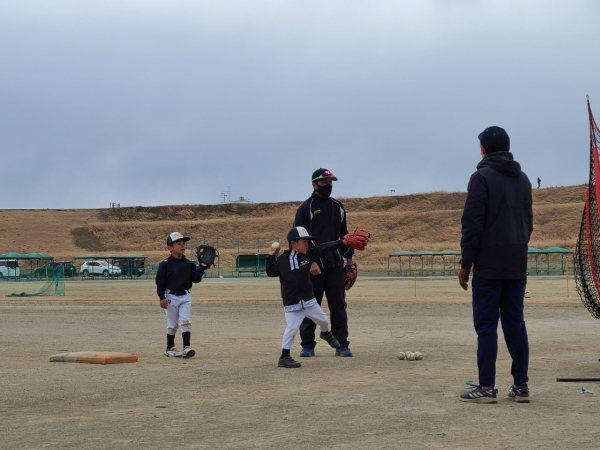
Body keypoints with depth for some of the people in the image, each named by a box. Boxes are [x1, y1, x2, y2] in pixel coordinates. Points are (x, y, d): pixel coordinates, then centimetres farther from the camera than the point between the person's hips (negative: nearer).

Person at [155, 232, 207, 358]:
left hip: (185, 296, 3)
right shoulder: (165, 264, -7)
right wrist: (162, 297, -12)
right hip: (171, 297, -3)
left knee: (186, 321, -8)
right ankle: (170, 348, 18)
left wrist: (201, 268, -9)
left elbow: (196, 279, 3)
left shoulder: (189, 264, 5)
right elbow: (160, 281, -7)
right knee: (172, 324, 5)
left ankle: (187, 347, -8)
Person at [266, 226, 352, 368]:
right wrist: (271, 257, -3)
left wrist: (342, 243, -9)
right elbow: (270, 272, 3)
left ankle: (325, 333, 56)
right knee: (291, 329, -14)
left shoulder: (308, 255, 0)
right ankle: (284, 357, -2)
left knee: (323, 320, 21)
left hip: (309, 301, 4)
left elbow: (324, 248, -4)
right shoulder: (282, 260, -5)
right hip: (292, 305, -4)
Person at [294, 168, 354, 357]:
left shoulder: (338, 206, 13)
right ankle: (307, 345, 8)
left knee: (338, 306, 3)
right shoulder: (305, 208, -4)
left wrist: (349, 256, 13)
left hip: (336, 265, 4)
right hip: (313, 266, -4)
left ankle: (342, 345, 7)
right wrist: (310, 262, -16)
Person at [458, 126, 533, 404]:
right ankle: (520, 385, 7)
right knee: (515, 322, 8)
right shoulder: (522, 179, 13)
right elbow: (528, 222, 17)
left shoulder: (482, 177, -8)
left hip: (489, 264, -6)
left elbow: (472, 224, -12)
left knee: (486, 324, -4)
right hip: (517, 264, 6)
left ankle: (487, 387, -6)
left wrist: (465, 263, -7)